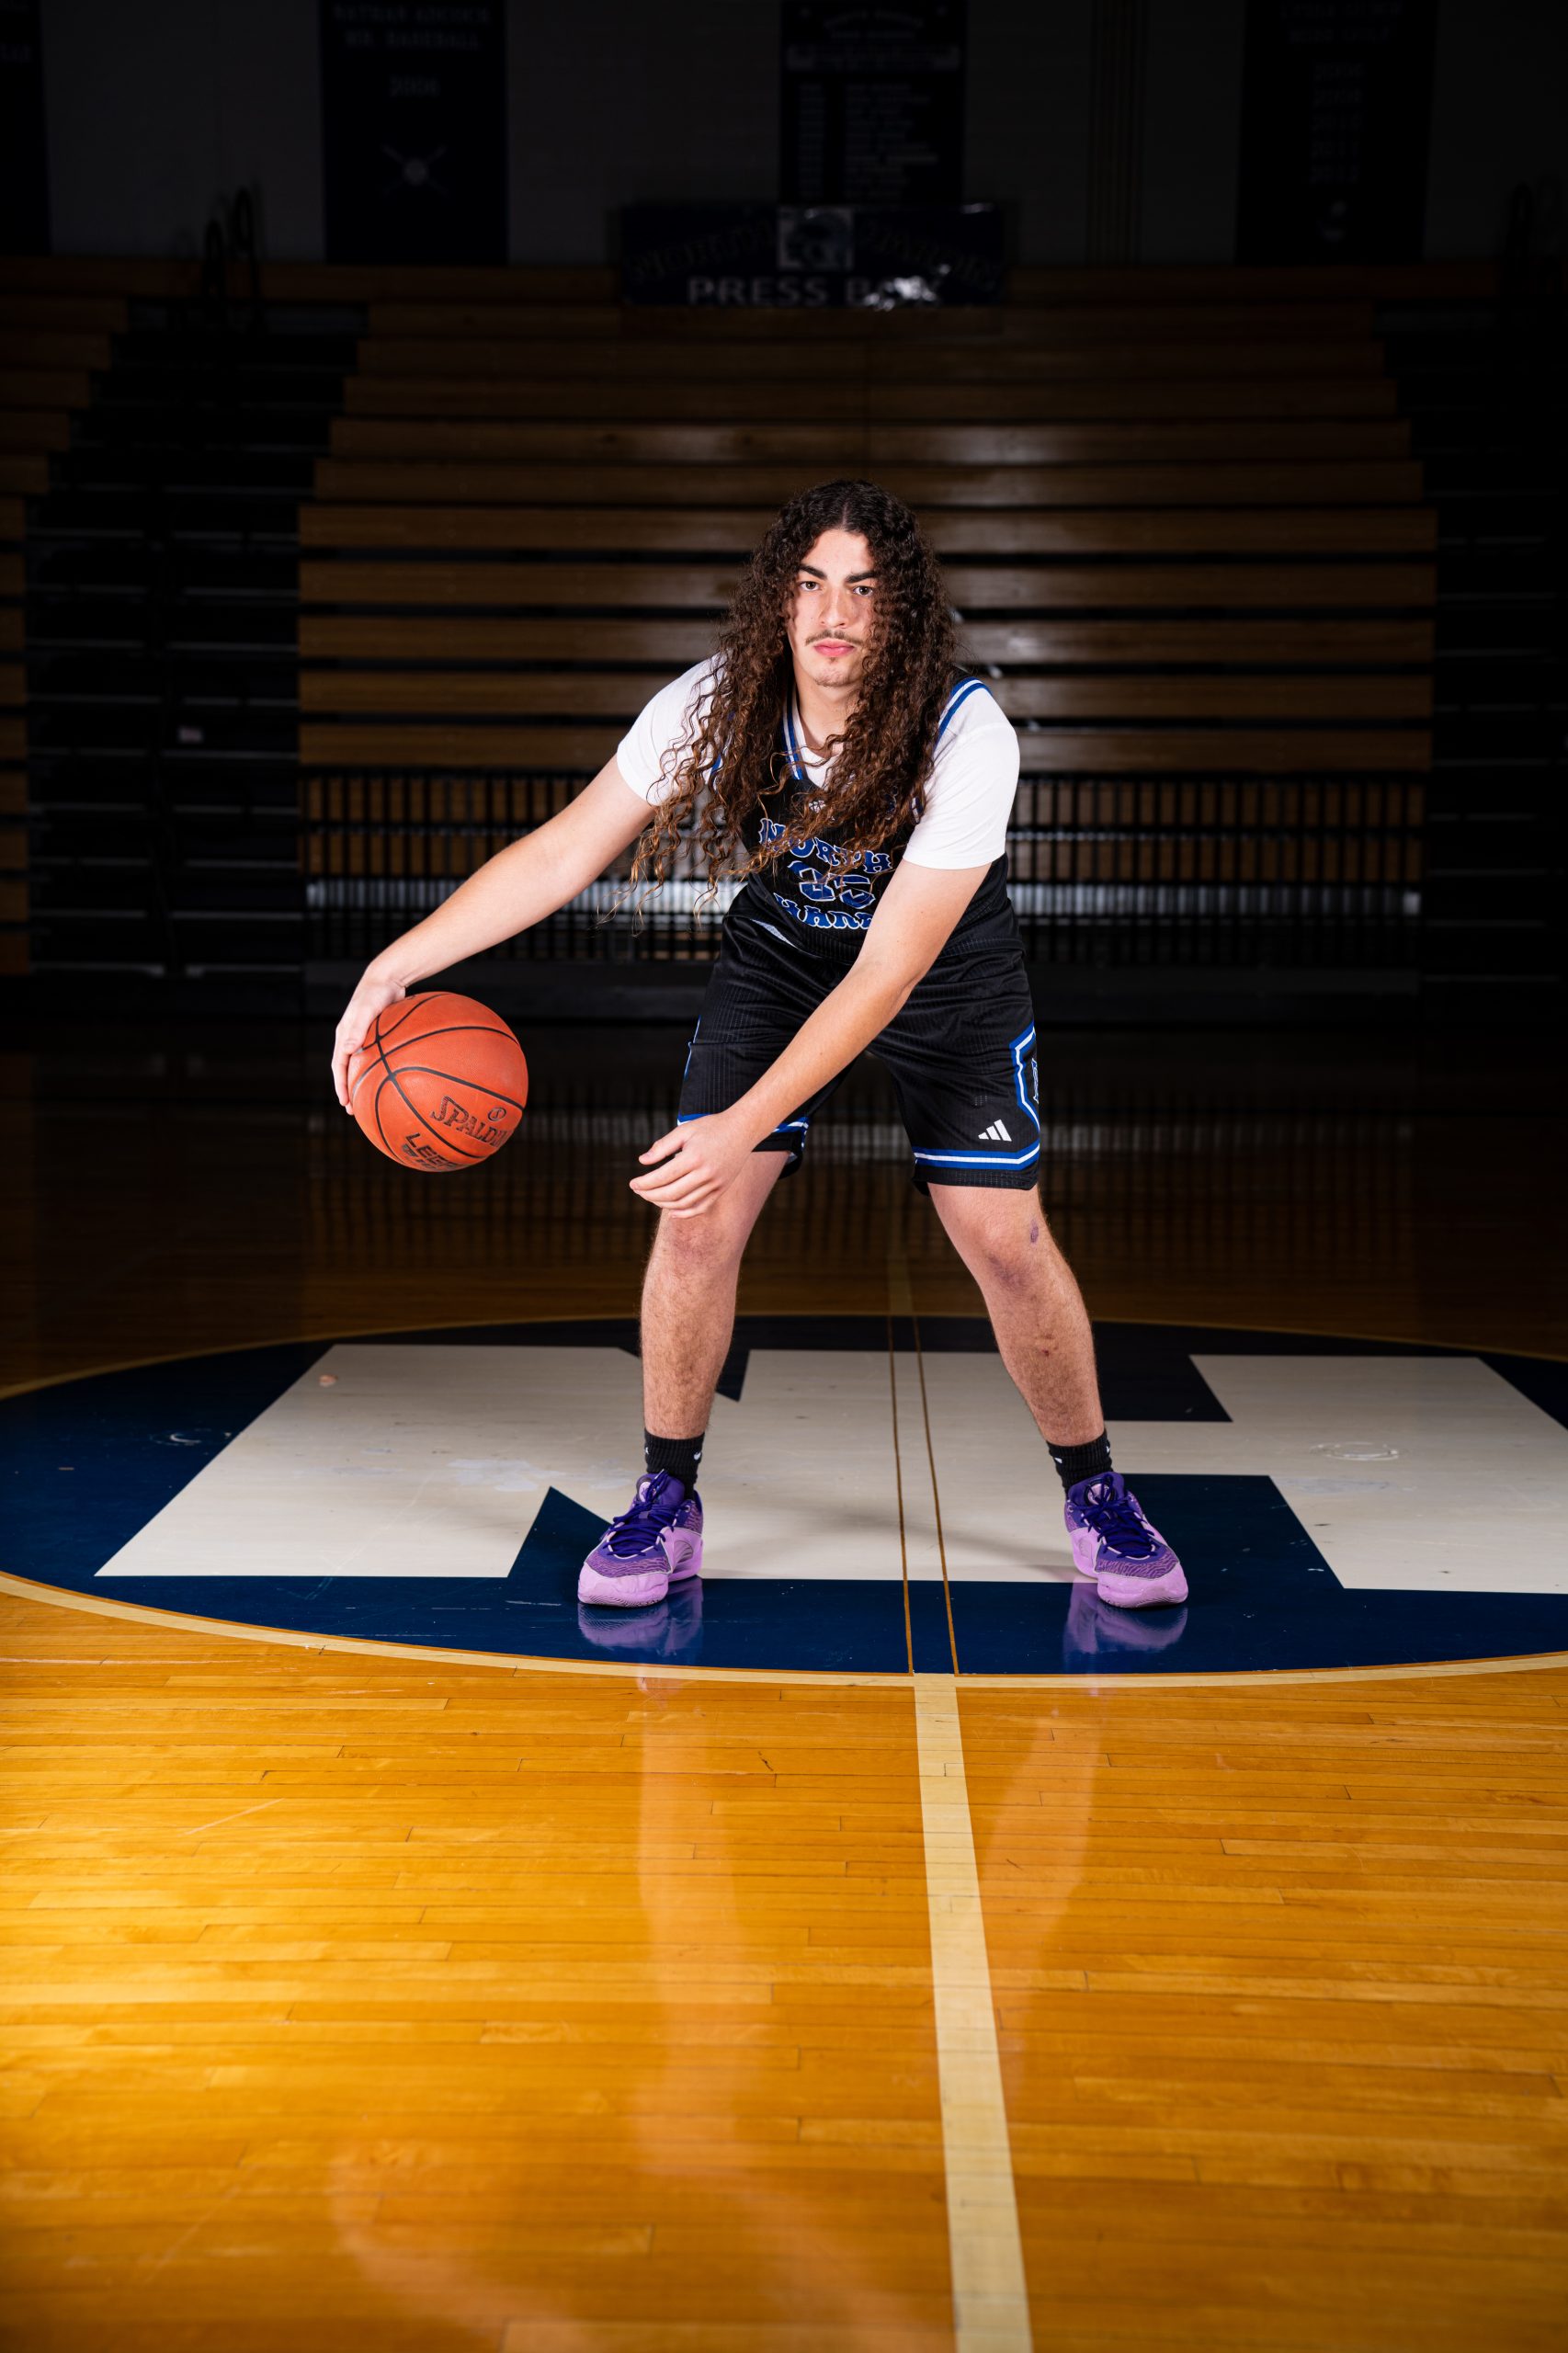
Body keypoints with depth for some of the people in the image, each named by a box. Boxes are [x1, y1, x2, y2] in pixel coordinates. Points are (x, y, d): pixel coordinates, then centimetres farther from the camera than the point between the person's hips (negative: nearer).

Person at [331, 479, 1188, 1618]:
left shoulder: (968, 737, -34)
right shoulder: (716, 705, -25)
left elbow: (889, 973, -35)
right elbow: (563, 852, -18)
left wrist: (745, 1125, -41)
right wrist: (399, 962, -27)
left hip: (952, 977, -2)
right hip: (779, 953, 2)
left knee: (1006, 1239, -9)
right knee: (697, 1219, -10)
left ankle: (1096, 1493, 14)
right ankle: (667, 1503, 9)